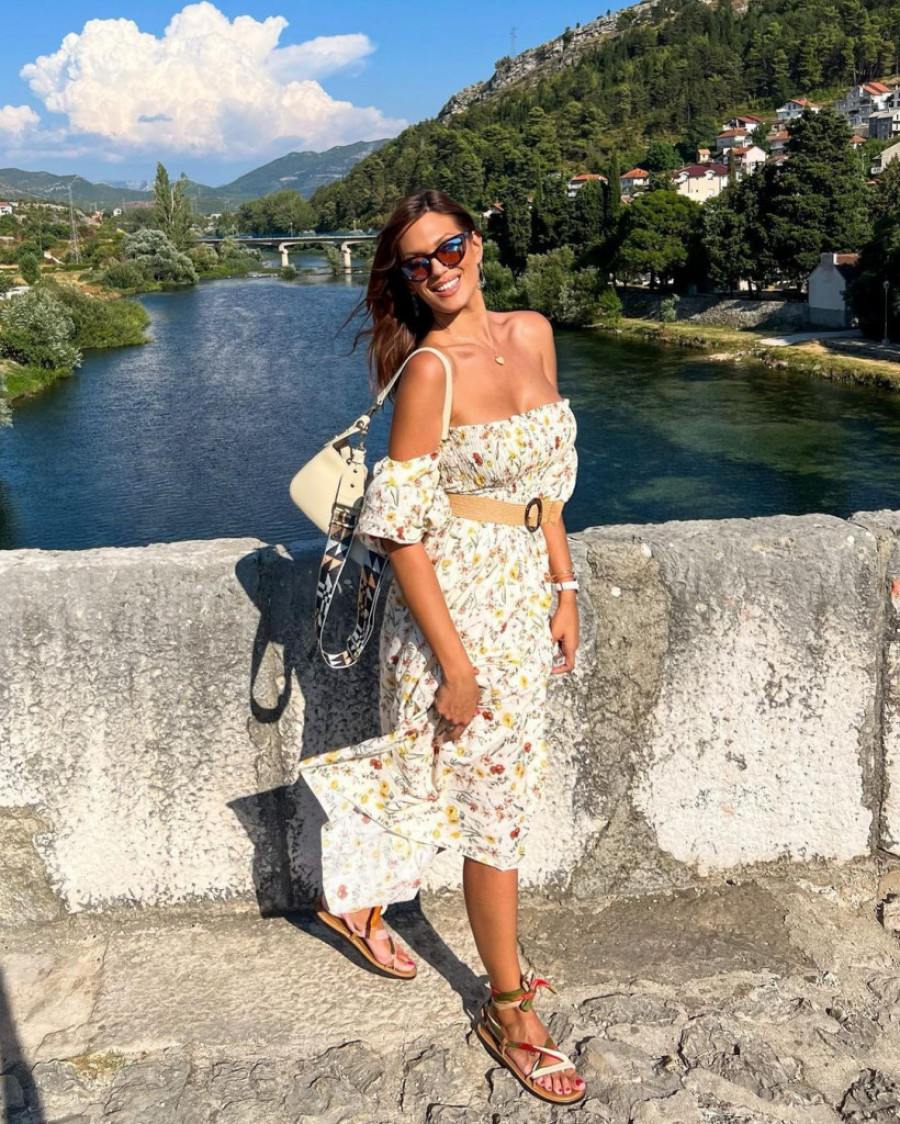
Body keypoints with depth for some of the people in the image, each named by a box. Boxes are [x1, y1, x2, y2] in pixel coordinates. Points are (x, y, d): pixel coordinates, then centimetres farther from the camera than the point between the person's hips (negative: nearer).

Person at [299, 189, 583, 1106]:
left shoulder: (532, 333, 5)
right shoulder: (430, 369, -16)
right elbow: (399, 526, -17)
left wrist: (563, 590, 9)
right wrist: (454, 661, -18)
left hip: (525, 592, 7)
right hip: (455, 601, -7)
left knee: (445, 778, 19)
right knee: (497, 799, 5)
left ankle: (358, 902, 45)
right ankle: (511, 1013, 24)